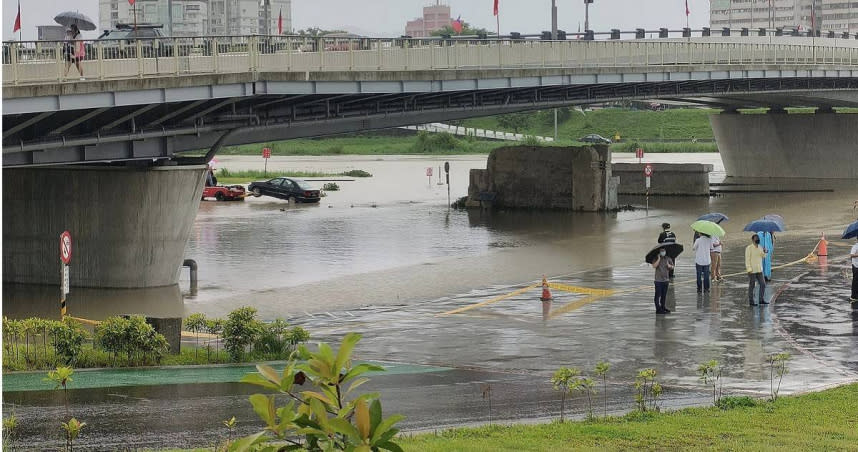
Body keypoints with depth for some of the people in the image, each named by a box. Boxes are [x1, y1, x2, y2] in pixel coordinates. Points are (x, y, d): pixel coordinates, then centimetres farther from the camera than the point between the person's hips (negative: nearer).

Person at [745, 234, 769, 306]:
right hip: (752, 270, -6)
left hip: (759, 270, 6)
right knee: (751, 286, 1)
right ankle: (751, 301, 9)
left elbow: (763, 257, 14)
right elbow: (747, 259, -12)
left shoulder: (760, 247, 9)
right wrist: (749, 269, -17)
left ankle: (761, 300, 11)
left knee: (763, 284, 3)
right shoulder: (749, 248, -10)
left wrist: (764, 252, -7)